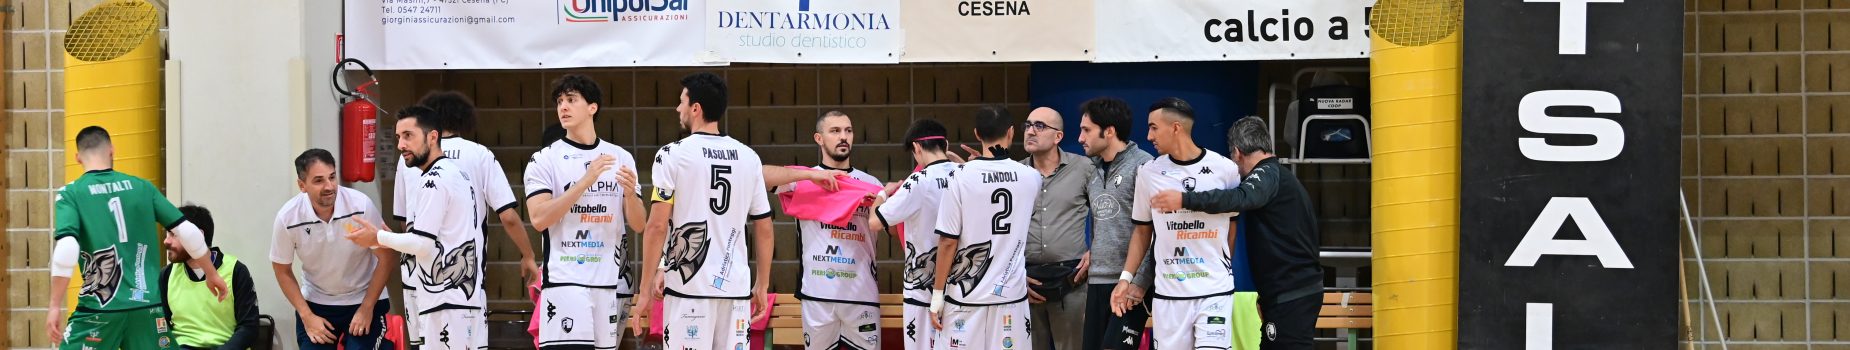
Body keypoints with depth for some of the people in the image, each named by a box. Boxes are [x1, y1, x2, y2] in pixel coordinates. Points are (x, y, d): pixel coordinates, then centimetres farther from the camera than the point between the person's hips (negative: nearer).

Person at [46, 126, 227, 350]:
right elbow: (189, 232, 9)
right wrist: (211, 274, 24)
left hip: (100, 309, -3)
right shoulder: (142, 187, 9)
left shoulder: (70, 194, -1)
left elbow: (66, 250, -15)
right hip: (147, 307, 3)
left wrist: (54, 305, -11)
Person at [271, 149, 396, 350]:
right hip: (316, 303, 2)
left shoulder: (361, 205, -24)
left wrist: (367, 308, -11)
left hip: (364, 300, -2)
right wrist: (307, 316, -6)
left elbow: (386, 257, -10)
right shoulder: (287, 218, -18)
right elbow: (283, 270, -1)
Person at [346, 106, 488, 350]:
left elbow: (423, 244, -16)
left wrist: (379, 237, -3)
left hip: (446, 302, -9)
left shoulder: (434, 180, -12)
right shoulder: (457, 172, 18)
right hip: (468, 296, 9)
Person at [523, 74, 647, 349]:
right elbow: (539, 219, -12)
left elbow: (638, 226, 9)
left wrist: (630, 193, -12)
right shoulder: (545, 159, 1)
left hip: (613, 281, 4)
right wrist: (585, 182, -17)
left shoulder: (621, 158, 10)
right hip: (566, 281, -4)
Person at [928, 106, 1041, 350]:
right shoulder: (1031, 178, 2)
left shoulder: (962, 176, -8)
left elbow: (948, 241, -8)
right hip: (1012, 294, 3)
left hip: (966, 296, -3)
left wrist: (937, 294, 0)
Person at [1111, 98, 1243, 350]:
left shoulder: (1225, 169, -2)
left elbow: (1231, 228, 9)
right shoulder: (1148, 173, 4)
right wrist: (1126, 278, 5)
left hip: (1215, 292, -2)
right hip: (1168, 294, 2)